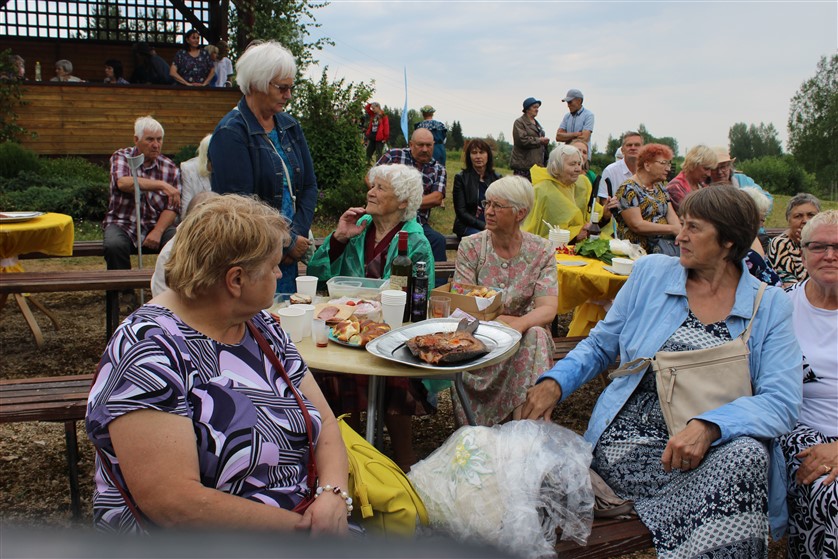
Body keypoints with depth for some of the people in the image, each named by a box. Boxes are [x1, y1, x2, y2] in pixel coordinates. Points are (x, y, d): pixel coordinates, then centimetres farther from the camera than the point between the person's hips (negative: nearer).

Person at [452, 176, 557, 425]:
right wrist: (502, 320, -25)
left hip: (524, 334, 0)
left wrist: (518, 324, -32)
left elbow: (547, 309, -10)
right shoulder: (470, 247, 0)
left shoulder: (541, 251, 0)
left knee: (536, 335, -33)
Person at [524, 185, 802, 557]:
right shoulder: (650, 273, 7)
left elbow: (781, 401, -8)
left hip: (717, 447, 1)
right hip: (630, 441, 0)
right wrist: (554, 382, -7)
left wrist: (707, 427, -27)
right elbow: (599, 346, 13)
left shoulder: (770, 306, 3)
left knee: (748, 456, -32)